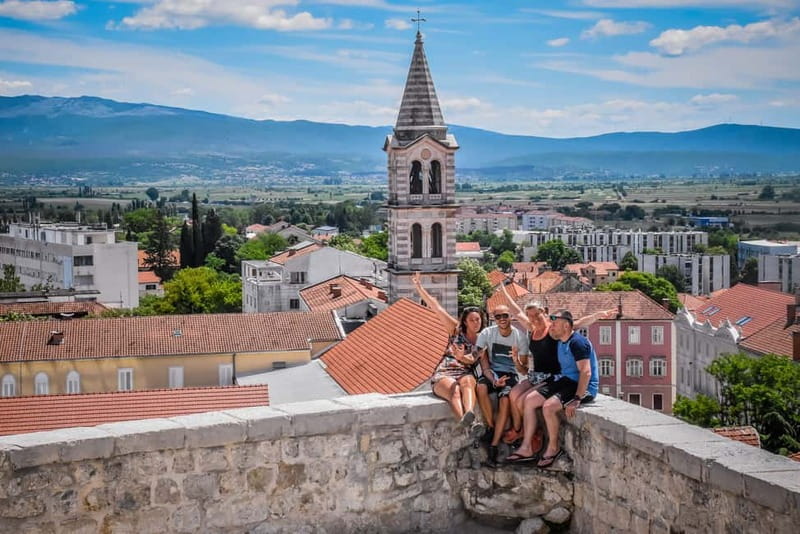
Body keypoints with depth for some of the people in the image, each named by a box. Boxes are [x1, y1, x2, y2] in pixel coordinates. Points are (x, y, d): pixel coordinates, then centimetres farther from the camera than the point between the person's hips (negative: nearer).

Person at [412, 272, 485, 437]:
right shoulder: (456, 330, 16)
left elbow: (473, 360, -1)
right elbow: (437, 308, 11)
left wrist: (462, 358, -25)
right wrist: (419, 287, 7)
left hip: (466, 374, 1)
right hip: (443, 375, -1)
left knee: (467, 381, -39)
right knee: (454, 390, -37)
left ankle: (469, 416, -67)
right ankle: (469, 425, -66)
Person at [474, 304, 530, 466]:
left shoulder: (520, 337, -6)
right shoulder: (487, 334, -6)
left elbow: (524, 370, -5)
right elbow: (484, 363, -7)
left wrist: (517, 361, -29)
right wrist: (494, 380, -24)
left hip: (510, 374, -1)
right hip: (492, 372, 1)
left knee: (505, 399, -31)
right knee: (481, 387, -34)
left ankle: (493, 446, -26)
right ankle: (492, 427, -16)